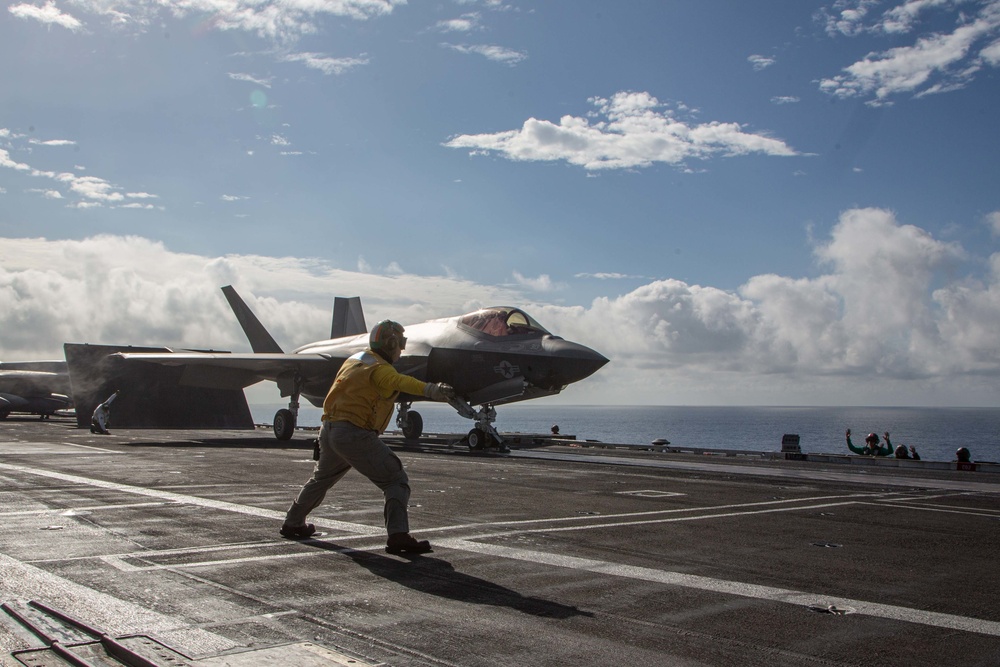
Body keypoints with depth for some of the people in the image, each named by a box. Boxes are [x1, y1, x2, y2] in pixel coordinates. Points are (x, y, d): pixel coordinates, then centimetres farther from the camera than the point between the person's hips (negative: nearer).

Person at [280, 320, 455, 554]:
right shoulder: (380, 369, -14)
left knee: (322, 478, 32)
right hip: (356, 434, -9)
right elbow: (401, 381, -34)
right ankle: (398, 535, -18)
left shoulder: (354, 359, 15)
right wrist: (430, 389, -49)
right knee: (396, 481, -6)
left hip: (329, 430, 9)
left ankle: (293, 523, 47)